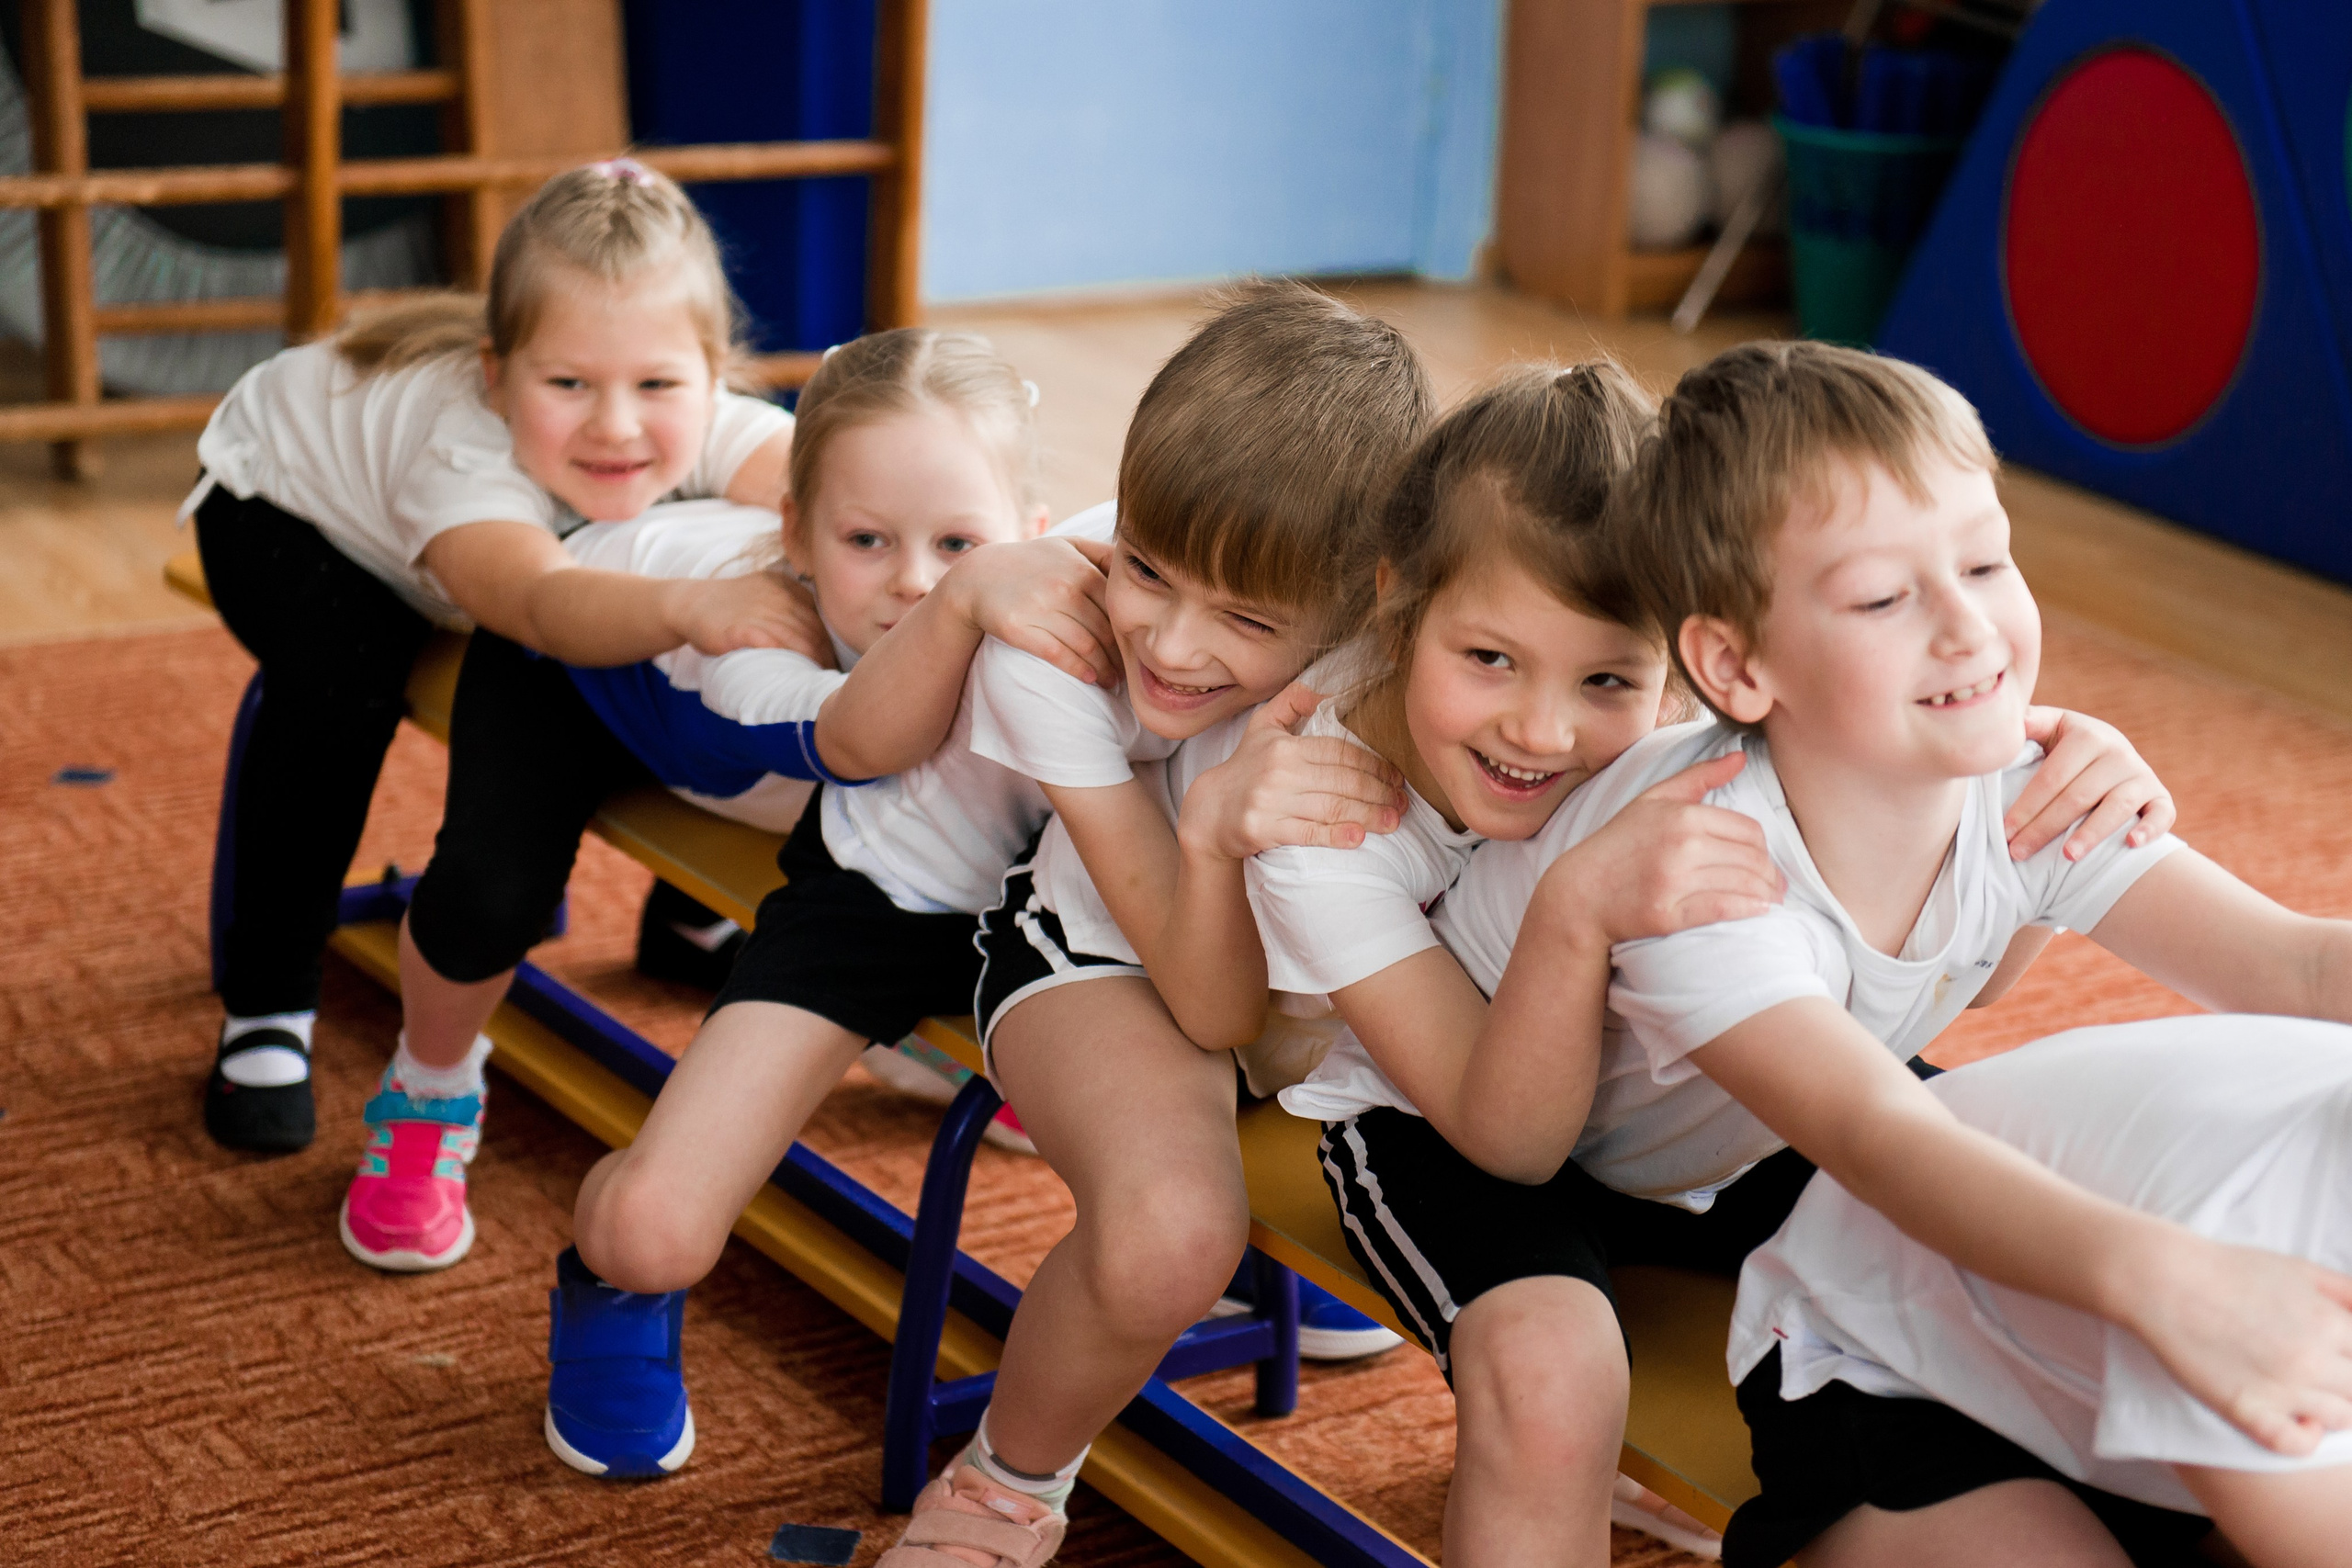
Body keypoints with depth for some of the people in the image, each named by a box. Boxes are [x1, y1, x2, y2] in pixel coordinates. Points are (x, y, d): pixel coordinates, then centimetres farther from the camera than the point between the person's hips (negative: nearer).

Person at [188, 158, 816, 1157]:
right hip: (282, 498, -5)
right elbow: (543, 604, -67)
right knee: (341, 684, -31)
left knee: (661, 652, -11)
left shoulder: (698, 426, -35)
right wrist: (684, 605, -86)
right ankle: (264, 1011, -14)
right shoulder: (465, 454, -48)